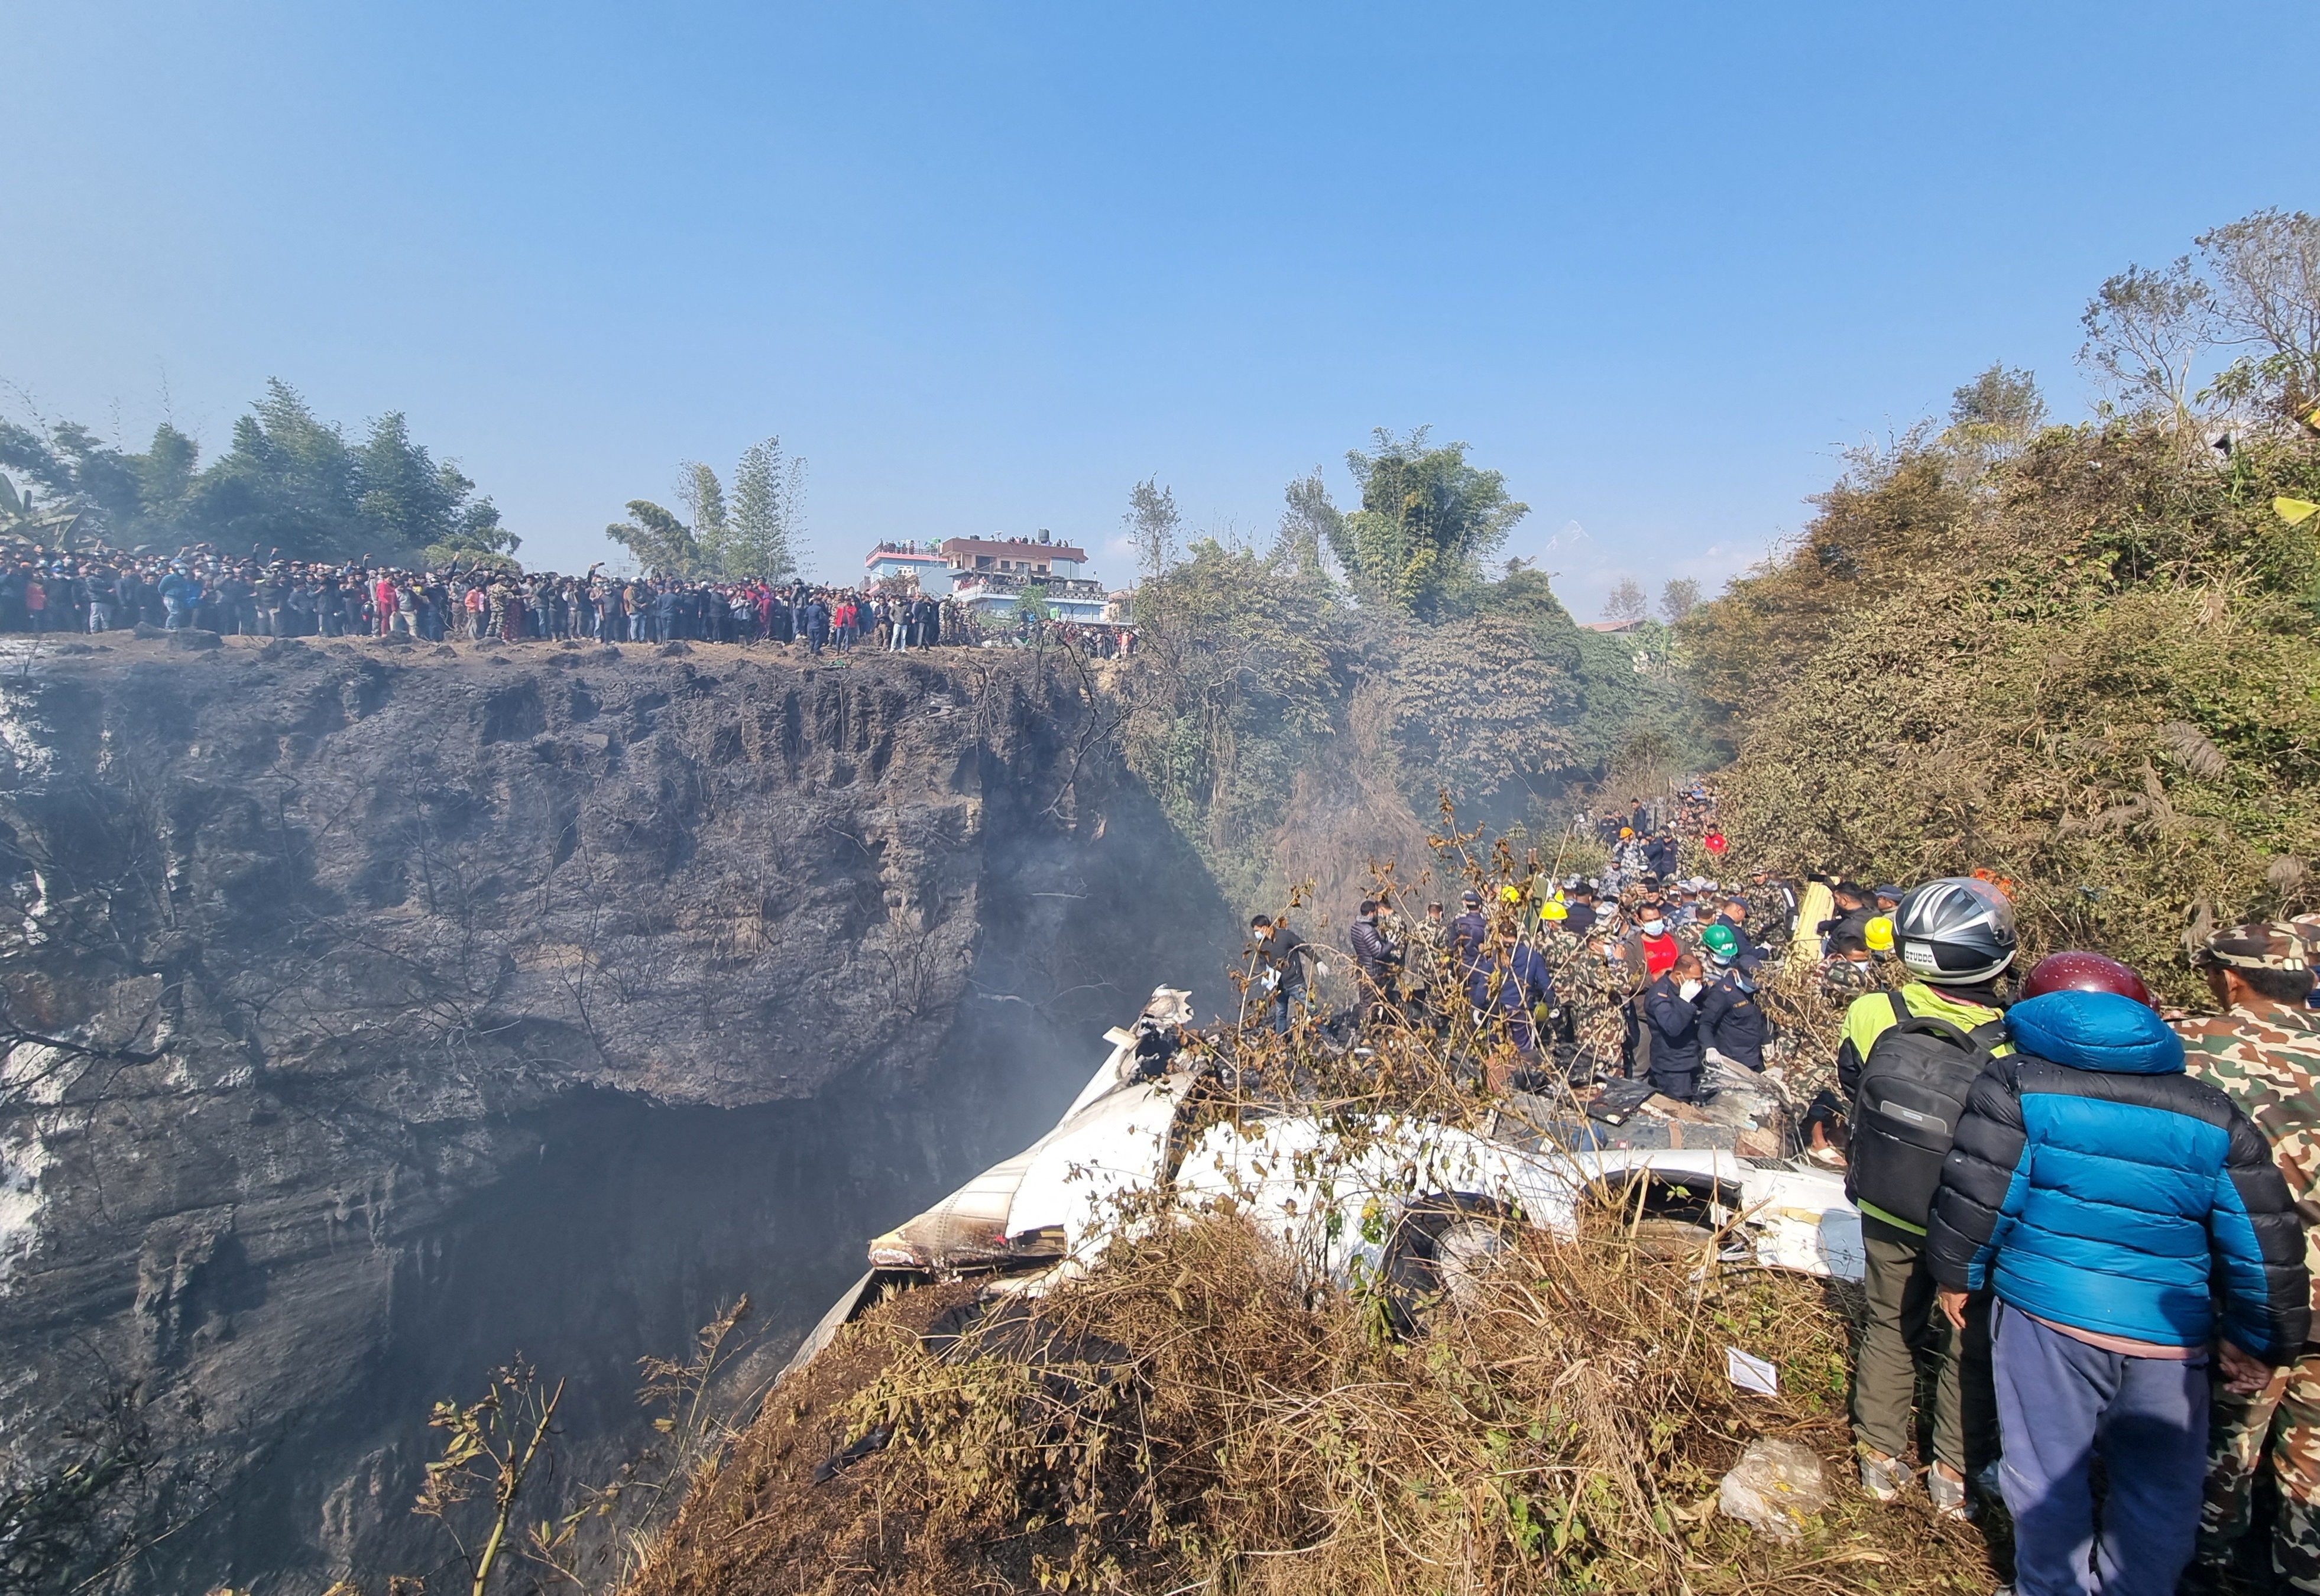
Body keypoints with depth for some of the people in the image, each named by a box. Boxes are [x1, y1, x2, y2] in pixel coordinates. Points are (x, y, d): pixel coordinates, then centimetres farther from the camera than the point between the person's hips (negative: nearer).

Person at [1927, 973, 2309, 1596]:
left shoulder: (2017, 1081, -5)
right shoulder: (2213, 1116, 5)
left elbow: (1976, 1192, -8)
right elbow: (2263, 1241, 6)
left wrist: (1958, 1275, 6)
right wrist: (2256, 1343, 17)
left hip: (2045, 1312, -3)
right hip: (2169, 1334, 3)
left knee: (2048, 1470, 12)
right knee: (2162, 1488, 19)